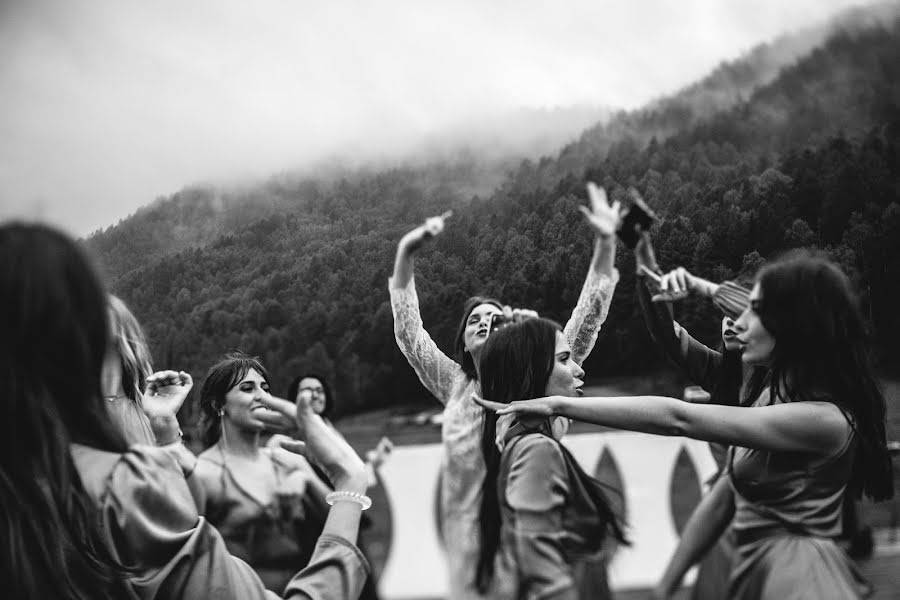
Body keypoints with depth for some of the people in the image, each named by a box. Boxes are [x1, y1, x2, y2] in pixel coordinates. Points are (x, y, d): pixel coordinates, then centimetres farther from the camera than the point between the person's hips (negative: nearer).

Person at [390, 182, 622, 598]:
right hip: (470, 544, 2)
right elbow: (409, 333, 8)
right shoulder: (455, 385, 9)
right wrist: (406, 254, 0)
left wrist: (605, 244, -10)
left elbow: (586, 320, -3)